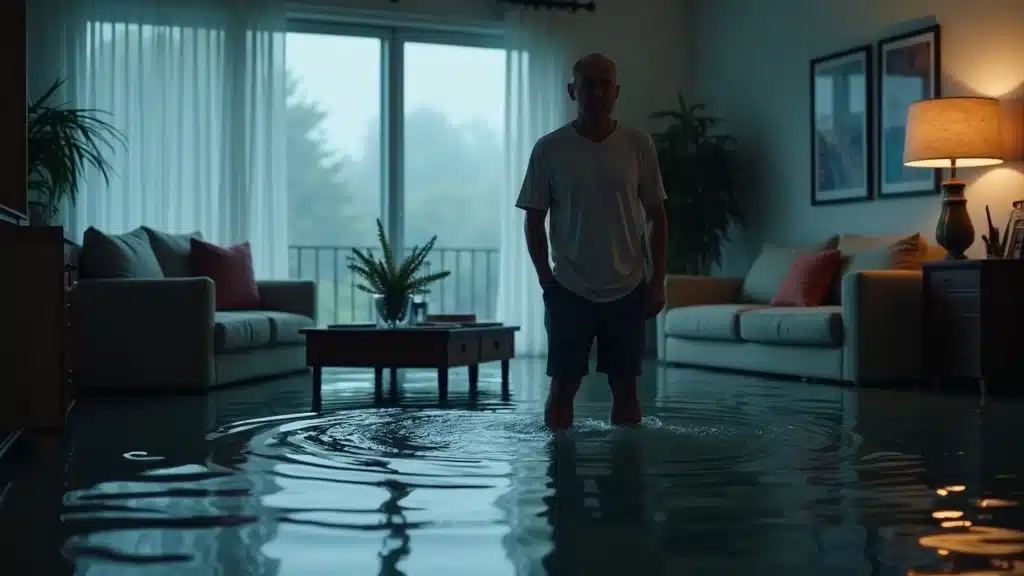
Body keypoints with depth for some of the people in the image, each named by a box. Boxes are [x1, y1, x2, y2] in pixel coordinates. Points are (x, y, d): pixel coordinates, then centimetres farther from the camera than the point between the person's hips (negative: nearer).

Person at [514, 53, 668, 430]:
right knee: (562, 386, 3)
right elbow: (534, 220, 2)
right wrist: (547, 281, -4)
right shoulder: (549, 149, -4)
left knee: (625, 387, 7)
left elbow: (657, 216, 5)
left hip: (627, 290, 1)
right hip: (569, 291, -1)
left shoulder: (639, 145, 0)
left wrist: (657, 281, 0)